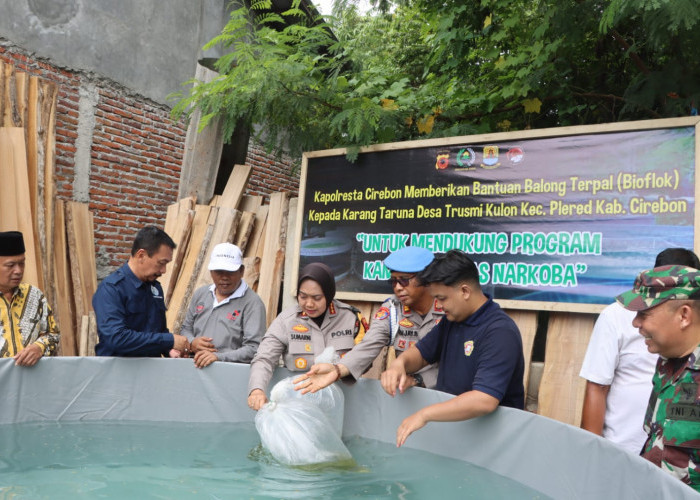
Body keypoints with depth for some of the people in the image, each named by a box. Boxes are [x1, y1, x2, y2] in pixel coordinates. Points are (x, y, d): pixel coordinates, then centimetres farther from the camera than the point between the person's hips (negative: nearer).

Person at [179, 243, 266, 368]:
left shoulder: (252, 303, -2)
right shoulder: (200, 294, 20)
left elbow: (254, 349, -9)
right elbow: (186, 328, 30)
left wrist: (218, 357, -19)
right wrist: (192, 343, 7)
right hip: (195, 367, 5)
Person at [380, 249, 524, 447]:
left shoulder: (500, 332, -21)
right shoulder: (452, 320, 9)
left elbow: (485, 401, -32)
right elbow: (422, 352, 18)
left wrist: (425, 414, -30)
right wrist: (400, 363, -6)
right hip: (449, 420, 8)